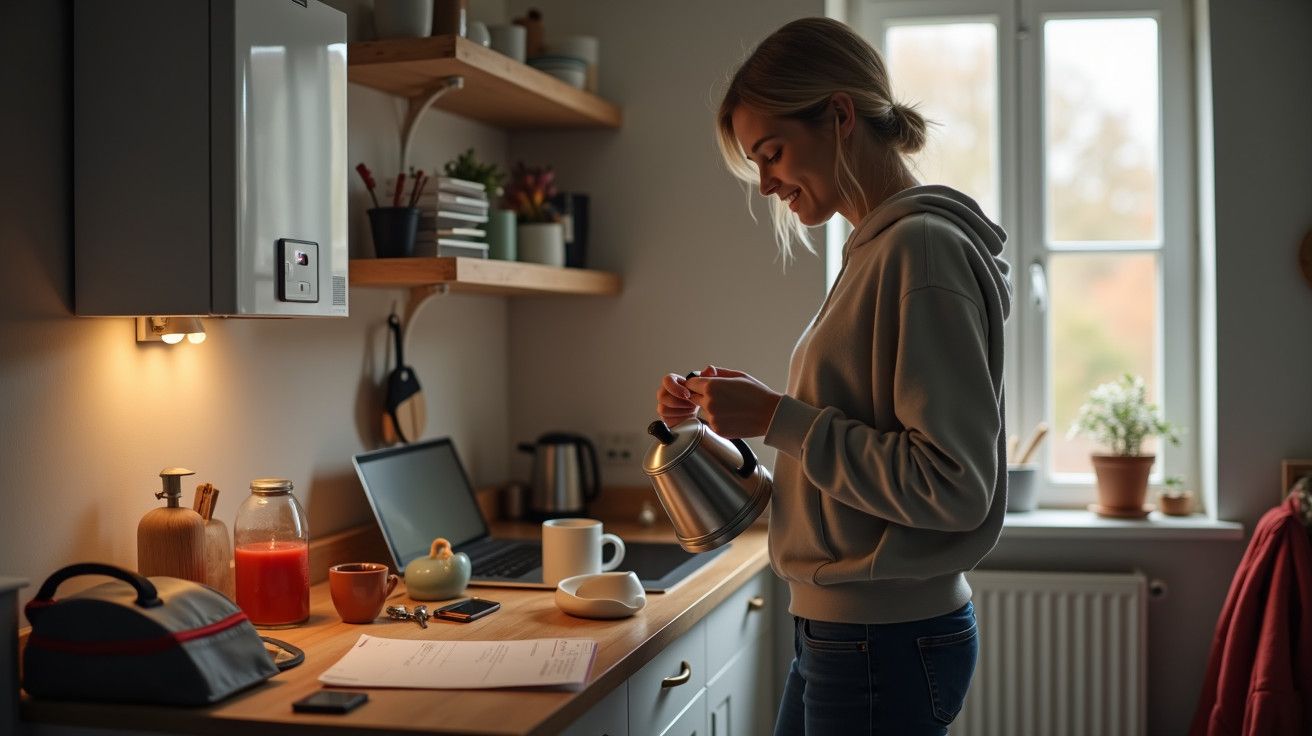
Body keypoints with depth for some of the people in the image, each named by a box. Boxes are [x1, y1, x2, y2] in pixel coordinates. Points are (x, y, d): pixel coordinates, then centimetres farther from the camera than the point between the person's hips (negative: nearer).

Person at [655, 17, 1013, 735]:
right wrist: (723, 413, 5)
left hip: (885, 642, -9)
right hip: (840, 629, 9)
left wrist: (779, 418, -19)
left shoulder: (922, 247, -17)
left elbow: (953, 484, -22)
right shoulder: (875, 249, 11)